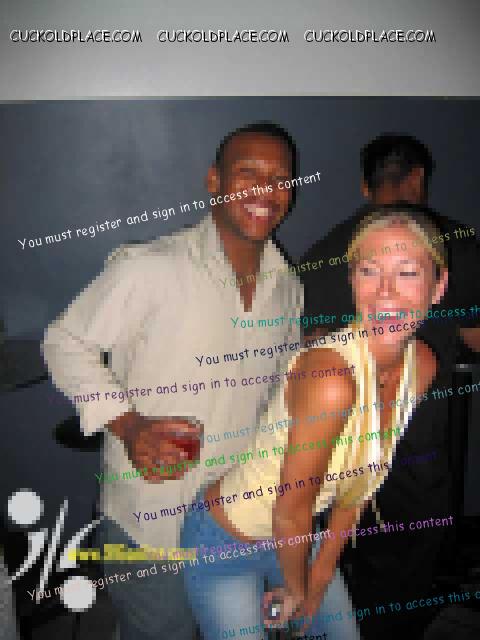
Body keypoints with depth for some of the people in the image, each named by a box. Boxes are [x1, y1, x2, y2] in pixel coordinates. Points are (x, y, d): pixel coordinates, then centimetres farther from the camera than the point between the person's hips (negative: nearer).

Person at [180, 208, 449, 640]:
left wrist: (320, 579, 4)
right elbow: (289, 511, -23)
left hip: (295, 536, 7)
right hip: (224, 543, -7)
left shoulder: (422, 365, -12)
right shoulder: (332, 376, -36)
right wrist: (296, 589, -5)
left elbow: (358, 478, -1)